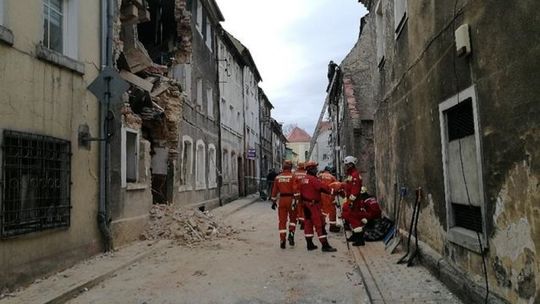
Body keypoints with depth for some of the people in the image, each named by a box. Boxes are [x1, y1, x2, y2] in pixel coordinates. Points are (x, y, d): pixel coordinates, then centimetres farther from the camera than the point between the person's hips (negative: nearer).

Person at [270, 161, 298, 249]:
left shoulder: (278, 177, 6)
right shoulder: (293, 176, -7)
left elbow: (274, 190, 10)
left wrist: (273, 201, 18)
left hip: (281, 199, 3)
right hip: (291, 199, -3)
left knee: (282, 220, 7)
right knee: (292, 218, 17)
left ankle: (282, 240, 6)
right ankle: (291, 234, 1)